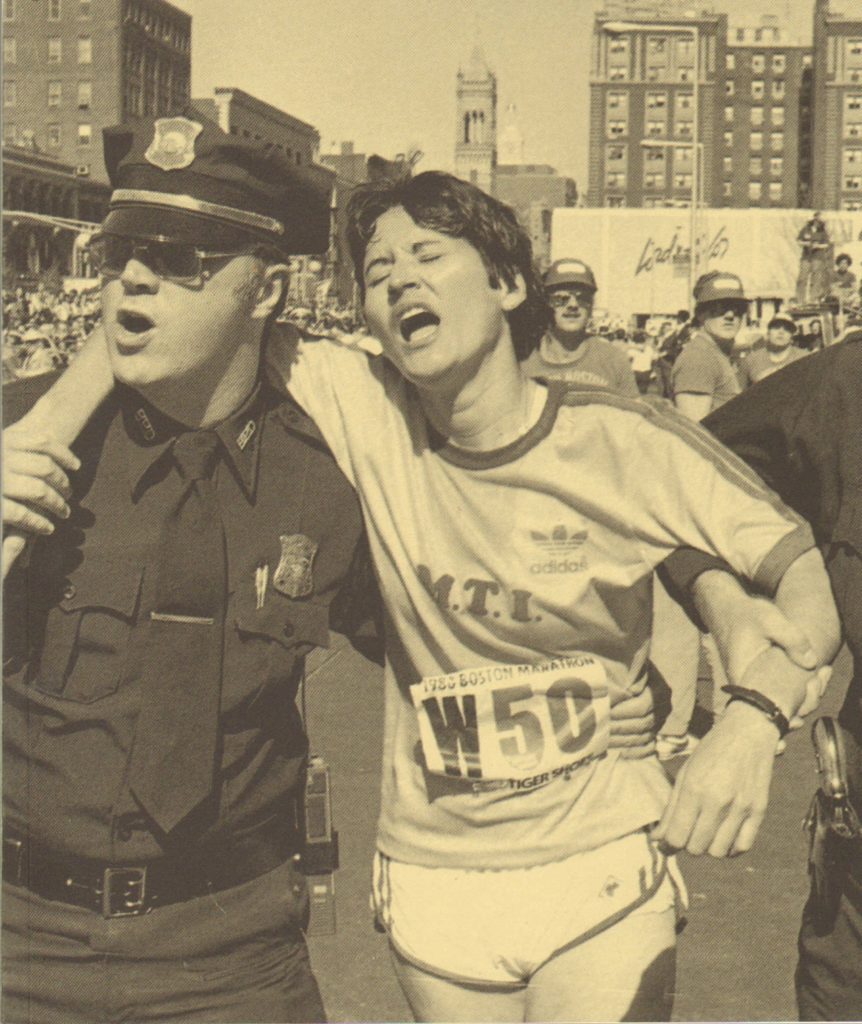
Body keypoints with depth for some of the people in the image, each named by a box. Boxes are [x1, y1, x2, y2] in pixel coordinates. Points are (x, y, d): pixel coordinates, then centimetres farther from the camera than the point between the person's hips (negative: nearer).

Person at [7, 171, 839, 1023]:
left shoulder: (627, 443, -12)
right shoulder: (363, 414, -9)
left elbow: (806, 568, -10)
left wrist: (751, 724, -27)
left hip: (604, 874, -1)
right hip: (432, 883, 2)